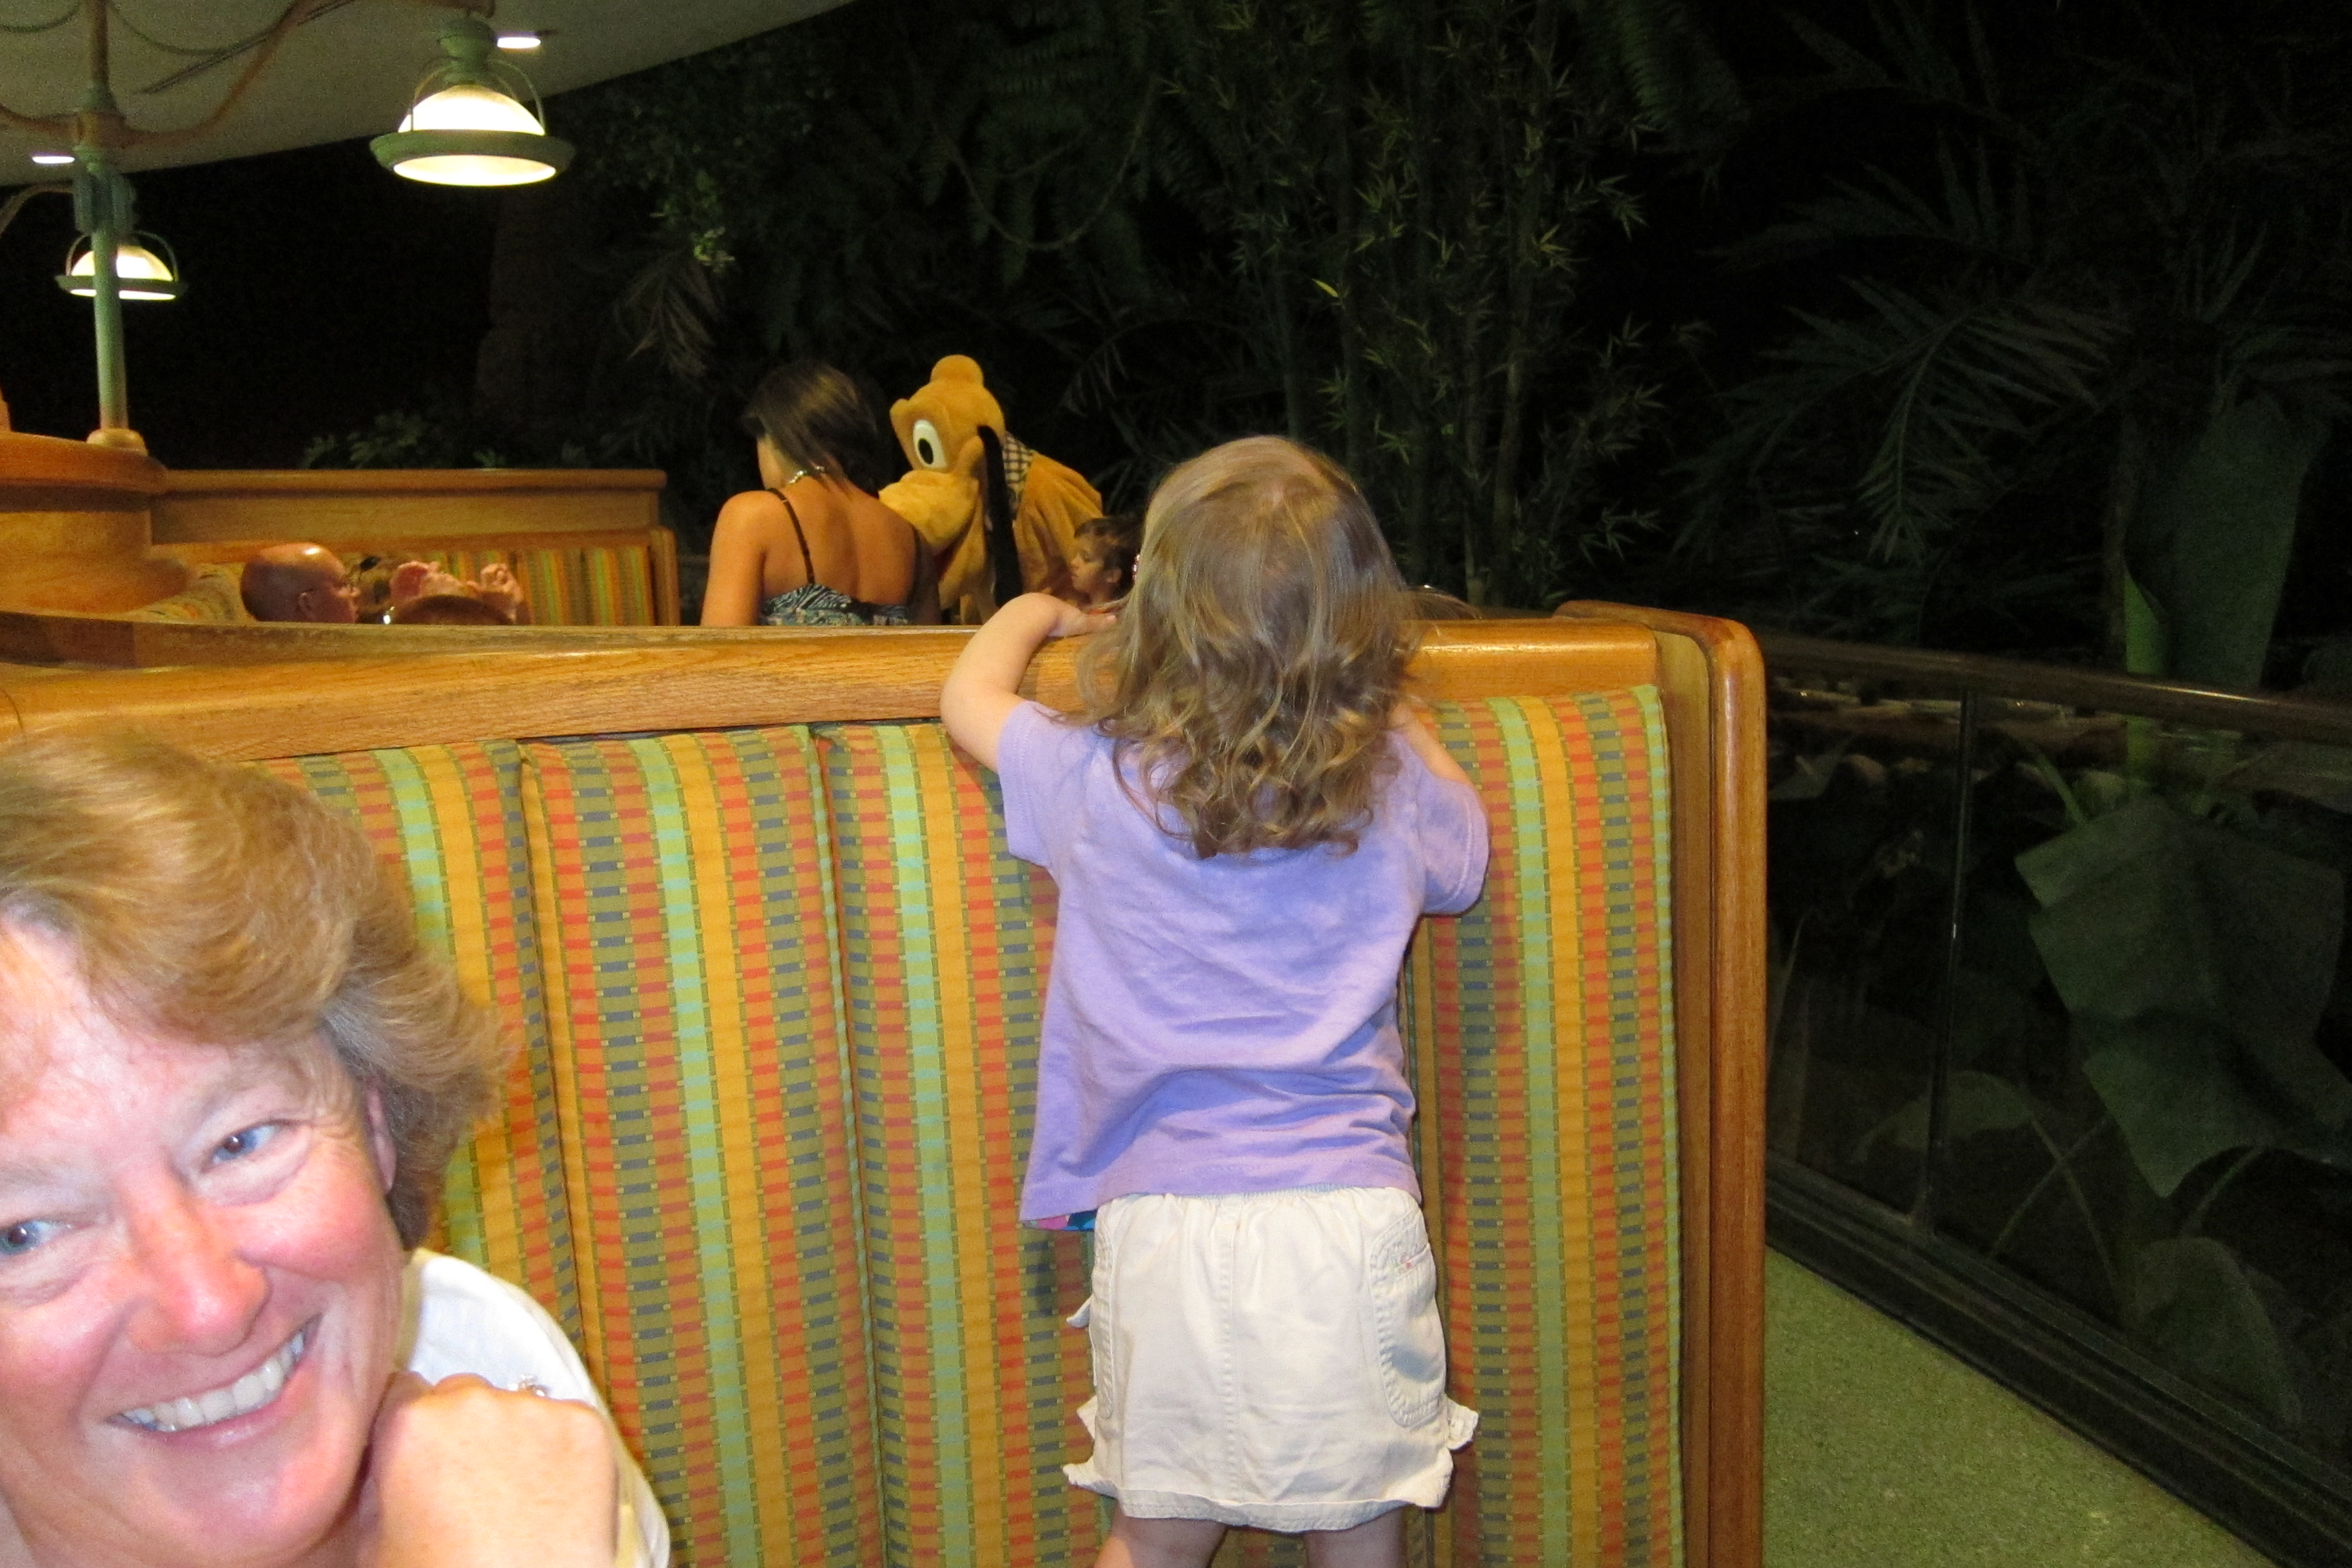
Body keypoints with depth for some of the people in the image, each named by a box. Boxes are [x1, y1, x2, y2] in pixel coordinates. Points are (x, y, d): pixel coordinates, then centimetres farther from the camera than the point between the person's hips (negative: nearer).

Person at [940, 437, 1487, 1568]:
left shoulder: (1098, 783, -5)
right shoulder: (1395, 793, -1)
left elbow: (968, 692, 14)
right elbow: (1468, 846, 22)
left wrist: (1034, 612, 32)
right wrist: (1392, 716, 24)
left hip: (1168, 1222, -1)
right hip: (1355, 1216, 1)